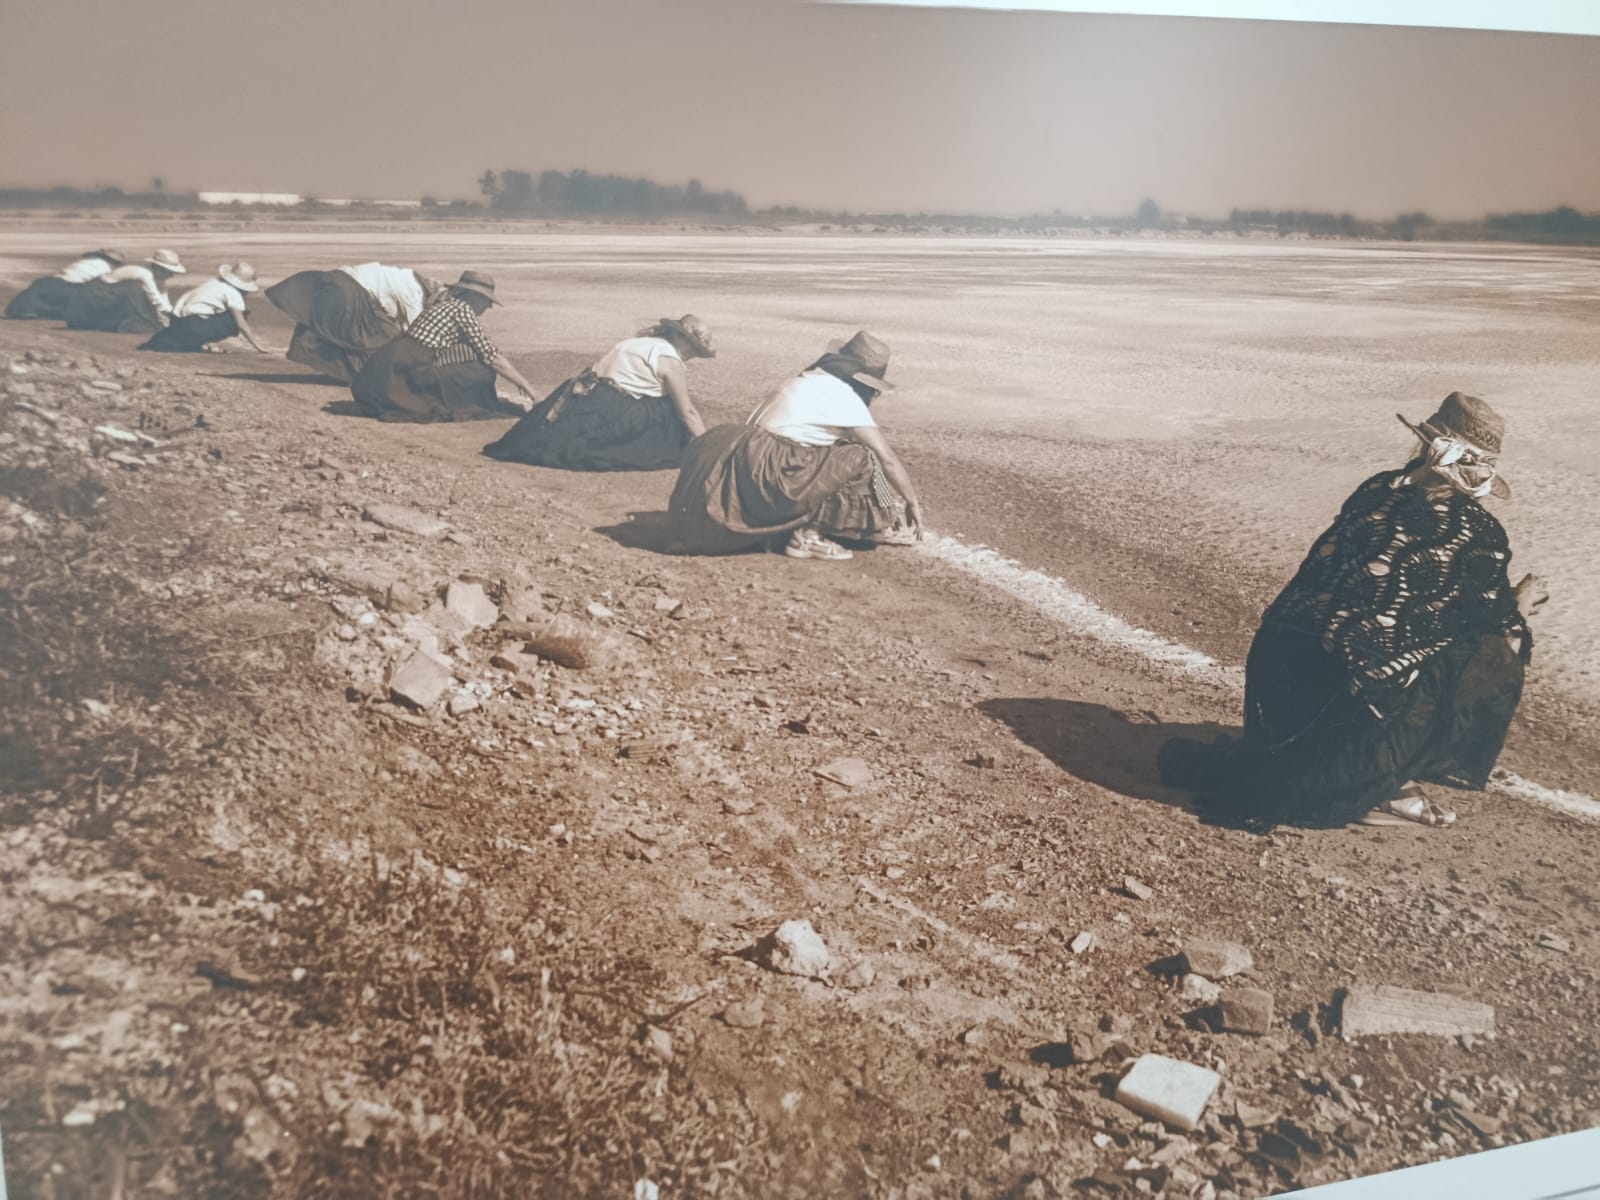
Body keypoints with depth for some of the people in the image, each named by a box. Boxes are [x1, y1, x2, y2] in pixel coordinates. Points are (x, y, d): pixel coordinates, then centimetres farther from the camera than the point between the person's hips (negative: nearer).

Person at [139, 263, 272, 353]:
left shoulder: (213, 283, 21)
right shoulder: (233, 293, -2)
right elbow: (242, 325, -5)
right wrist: (258, 345, 0)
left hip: (178, 319, 8)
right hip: (197, 326, -8)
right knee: (235, 319, -5)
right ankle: (208, 342, -7)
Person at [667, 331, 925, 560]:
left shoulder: (813, 380, 18)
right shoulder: (845, 398, -8)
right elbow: (886, 457, -7)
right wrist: (913, 501, 5)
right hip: (771, 475, -9)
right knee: (861, 459, -12)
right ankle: (807, 535, -7)